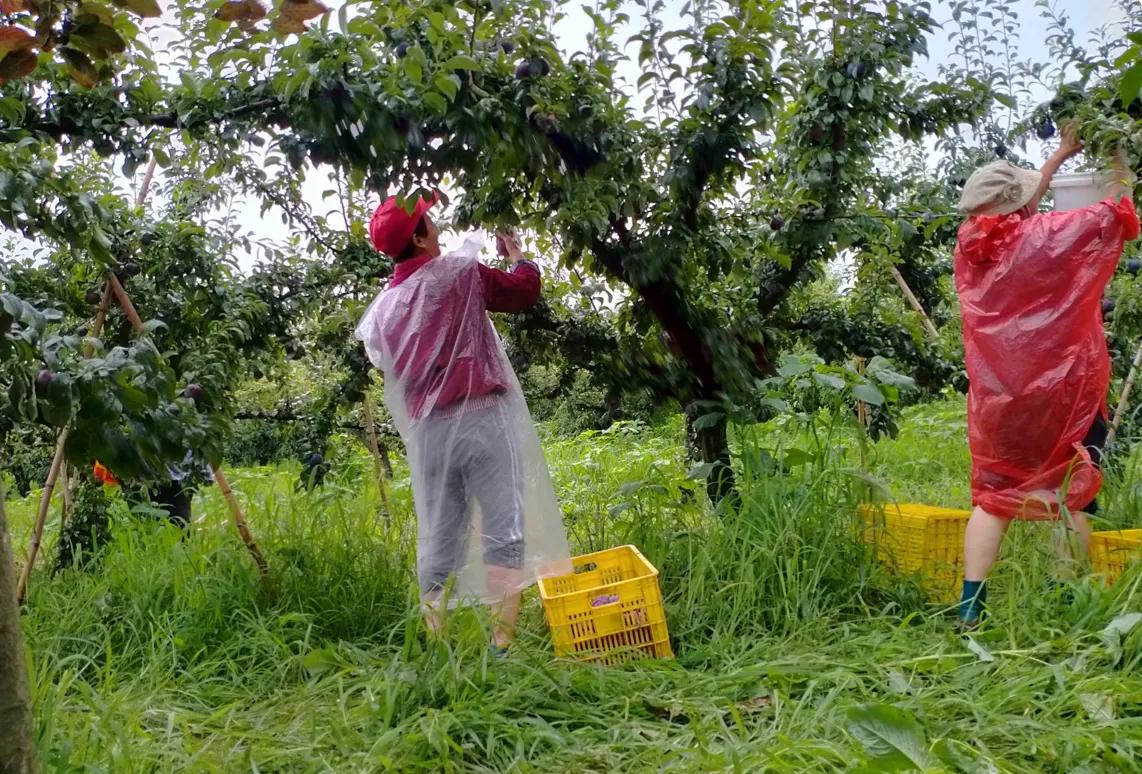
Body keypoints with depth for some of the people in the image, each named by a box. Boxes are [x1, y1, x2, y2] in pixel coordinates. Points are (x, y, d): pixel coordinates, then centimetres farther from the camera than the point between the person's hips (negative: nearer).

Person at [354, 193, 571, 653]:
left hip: (429, 430, 6)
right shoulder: (457, 273, -1)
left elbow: (386, 366, 19)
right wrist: (516, 255, 28)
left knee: (439, 538, 9)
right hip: (482, 417, -5)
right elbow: (524, 291, 11)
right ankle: (503, 641, -11)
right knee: (503, 529, -5)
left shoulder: (384, 307, 14)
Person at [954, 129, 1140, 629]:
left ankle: (970, 611, 4)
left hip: (996, 397, 4)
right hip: (1060, 390, -3)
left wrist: (1061, 154, 27)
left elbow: (1015, 215, 20)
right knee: (1072, 497, 8)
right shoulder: (1047, 235, -10)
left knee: (991, 497, 9)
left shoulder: (970, 244, 1)